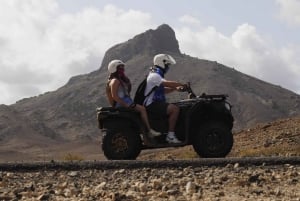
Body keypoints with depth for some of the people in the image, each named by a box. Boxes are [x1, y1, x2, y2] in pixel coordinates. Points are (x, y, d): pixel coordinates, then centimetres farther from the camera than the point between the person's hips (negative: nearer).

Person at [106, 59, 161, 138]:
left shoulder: (122, 80, 22)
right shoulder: (115, 81, -9)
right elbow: (114, 96, -20)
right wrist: (126, 105, -23)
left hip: (126, 103, 11)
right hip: (120, 105, -11)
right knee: (142, 109, -21)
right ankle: (150, 131, -24)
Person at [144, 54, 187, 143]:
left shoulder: (157, 75, 21)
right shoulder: (154, 76, -14)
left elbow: (163, 90, 25)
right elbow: (168, 83, -25)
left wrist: (176, 88, 11)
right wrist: (183, 85, -12)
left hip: (157, 103, 11)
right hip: (152, 105, -11)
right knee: (175, 109, -25)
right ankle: (170, 135, -25)